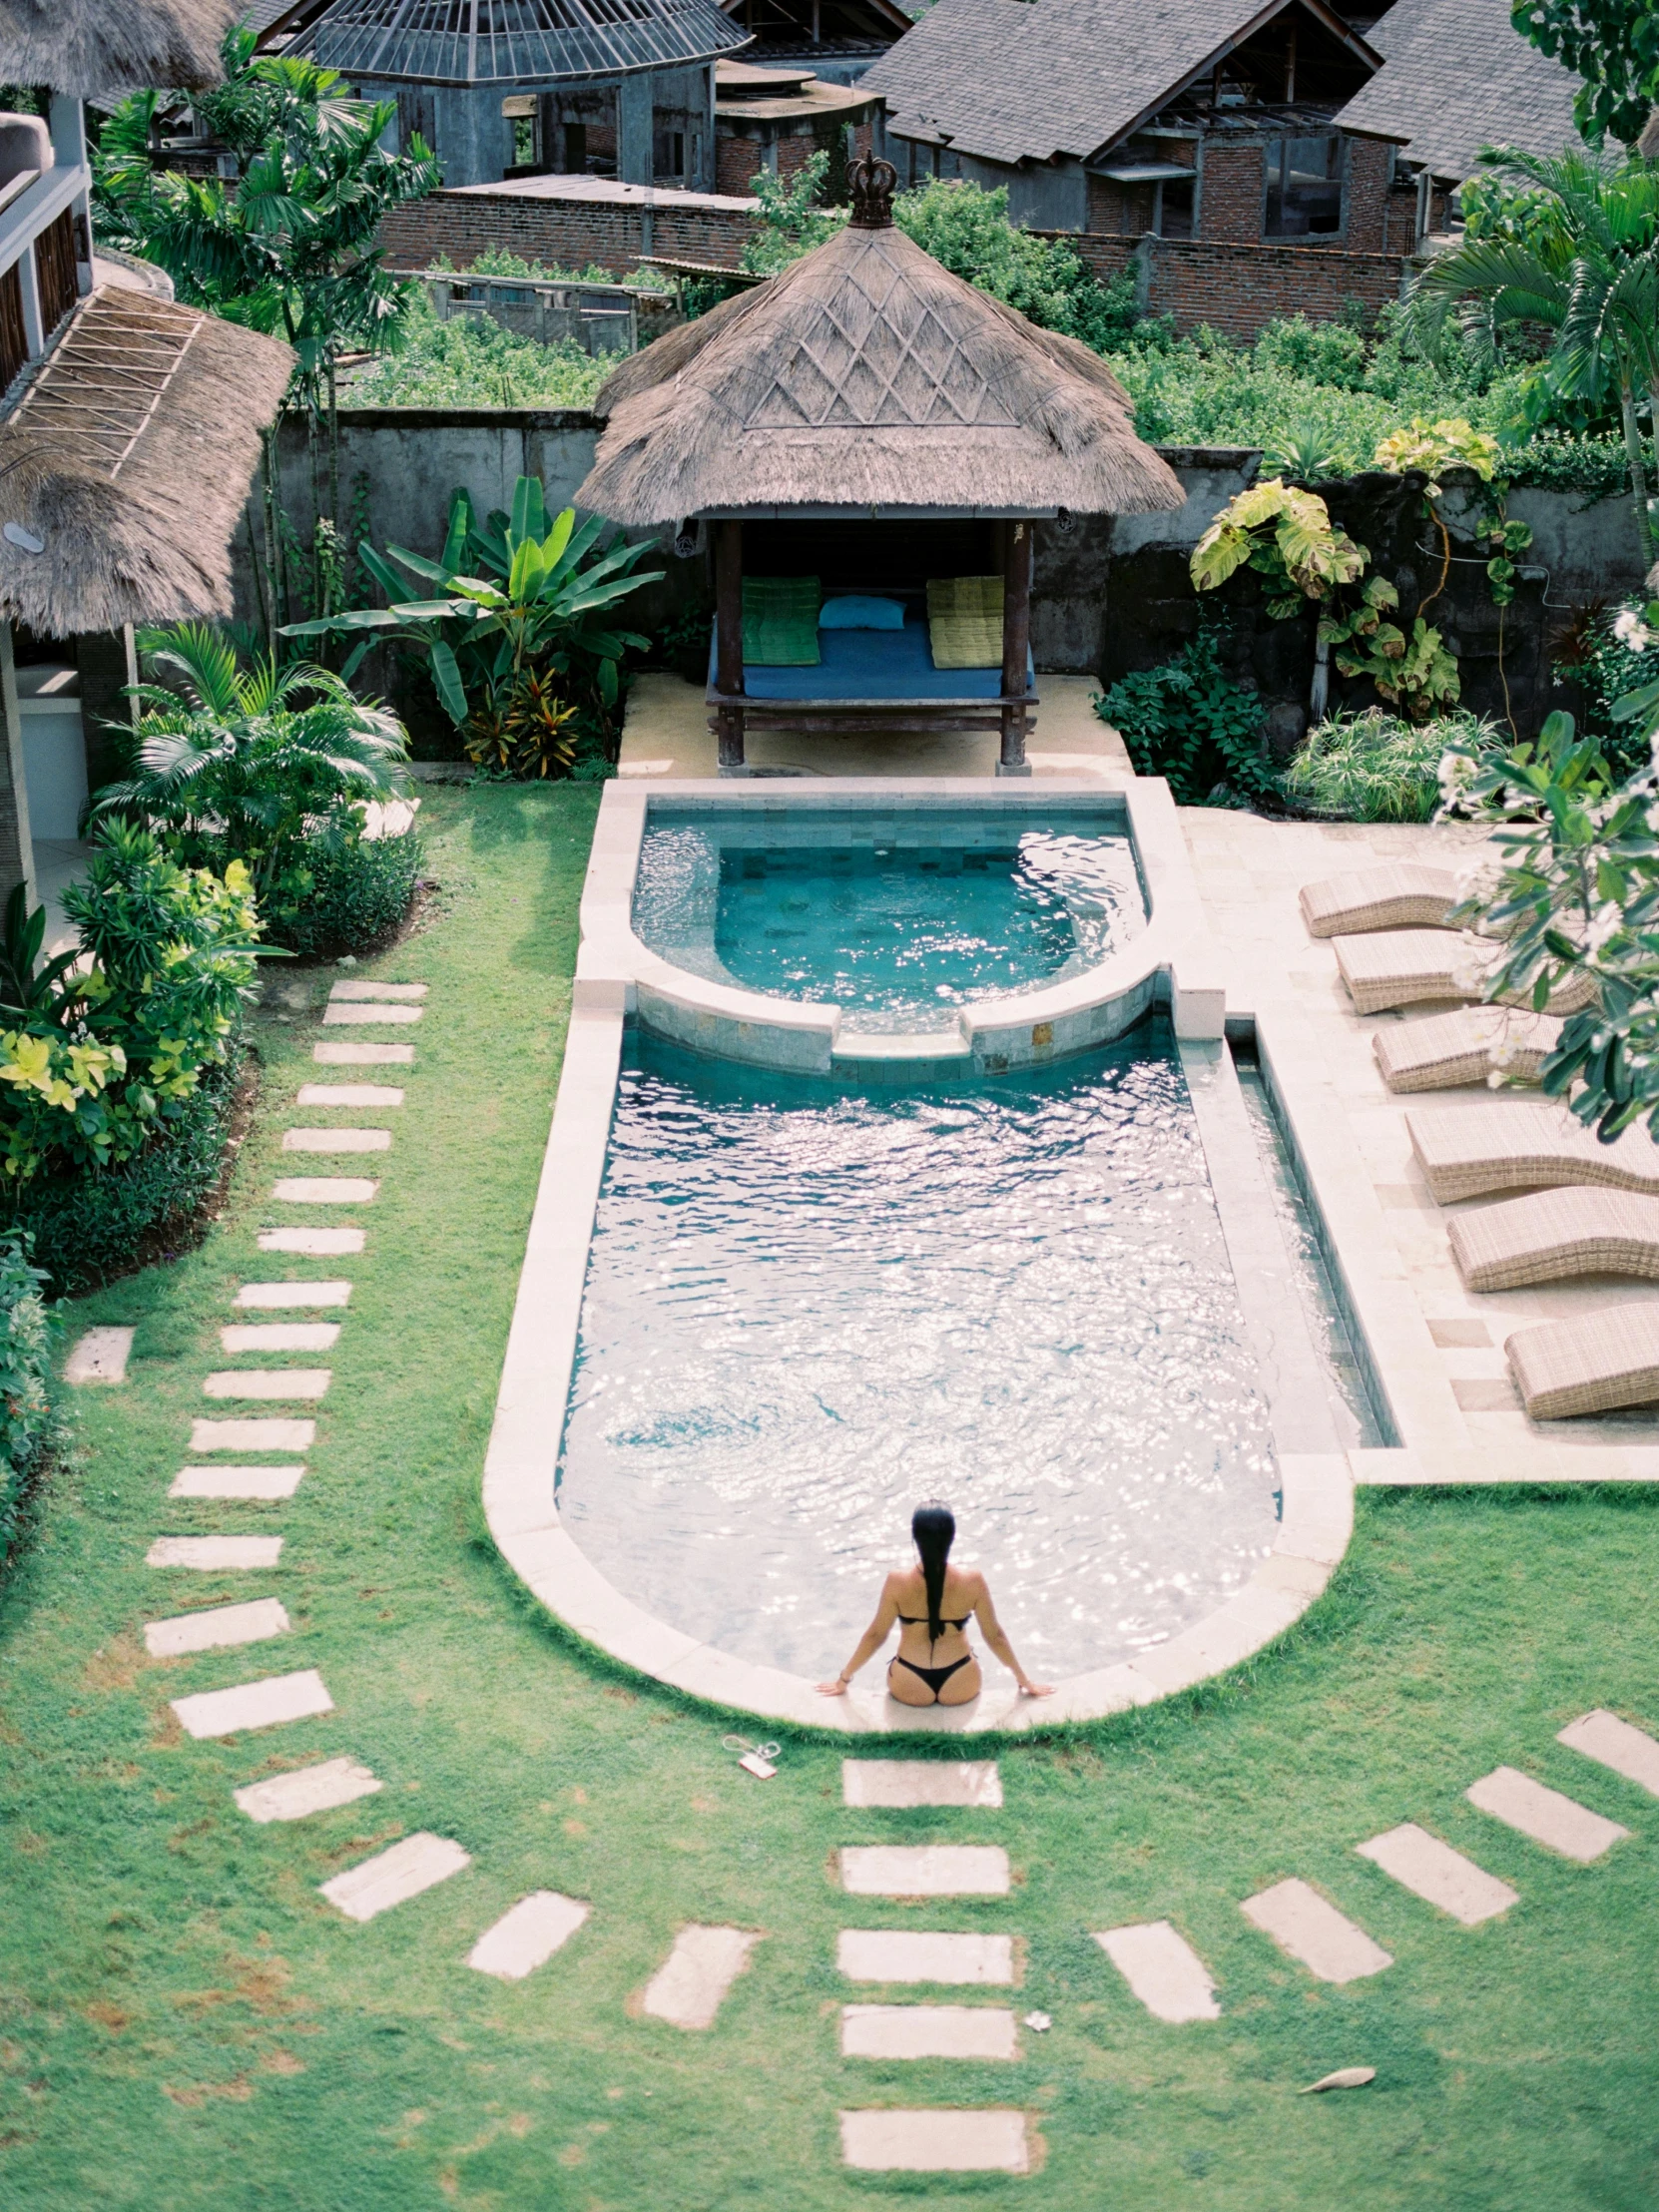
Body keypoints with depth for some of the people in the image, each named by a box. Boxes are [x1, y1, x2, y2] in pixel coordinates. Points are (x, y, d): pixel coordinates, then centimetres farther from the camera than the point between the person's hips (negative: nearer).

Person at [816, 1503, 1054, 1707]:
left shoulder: (898, 1582, -20)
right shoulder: (972, 1580, -18)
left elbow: (875, 1635, -9)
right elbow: (995, 1636, -7)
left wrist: (844, 1679, 6)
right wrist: (1025, 1681, 9)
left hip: (909, 1689, 0)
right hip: (962, 1688, 0)